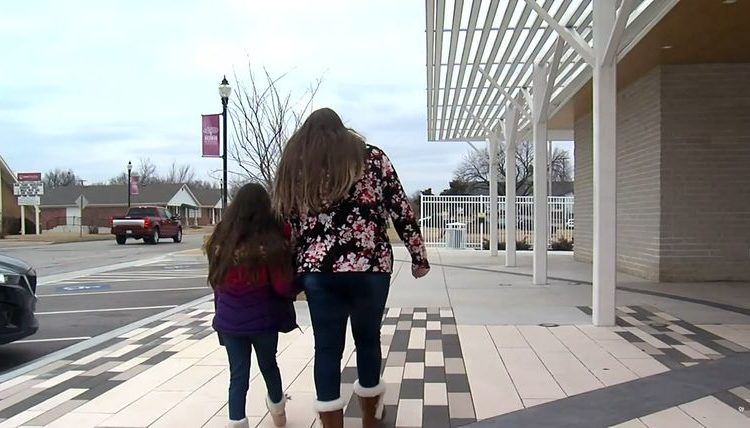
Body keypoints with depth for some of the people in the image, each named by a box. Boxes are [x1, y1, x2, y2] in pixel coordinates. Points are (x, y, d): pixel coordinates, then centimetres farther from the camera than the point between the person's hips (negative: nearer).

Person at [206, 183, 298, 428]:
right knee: (269, 365, 22)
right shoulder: (271, 242, -18)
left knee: (237, 374, 12)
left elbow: (216, 282, 6)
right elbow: (283, 286, -13)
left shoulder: (220, 240, -5)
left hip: (229, 319, 2)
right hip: (263, 319, -1)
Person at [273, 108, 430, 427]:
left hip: (316, 269, 1)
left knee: (327, 348, 8)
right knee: (368, 340, 17)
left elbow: (288, 224, 9)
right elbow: (401, 211, 3)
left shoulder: (294, 166, 10)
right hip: (369, 265, 0)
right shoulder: (372, 158, 5)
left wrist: (295, 272, 15)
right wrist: (419, 256, 11)